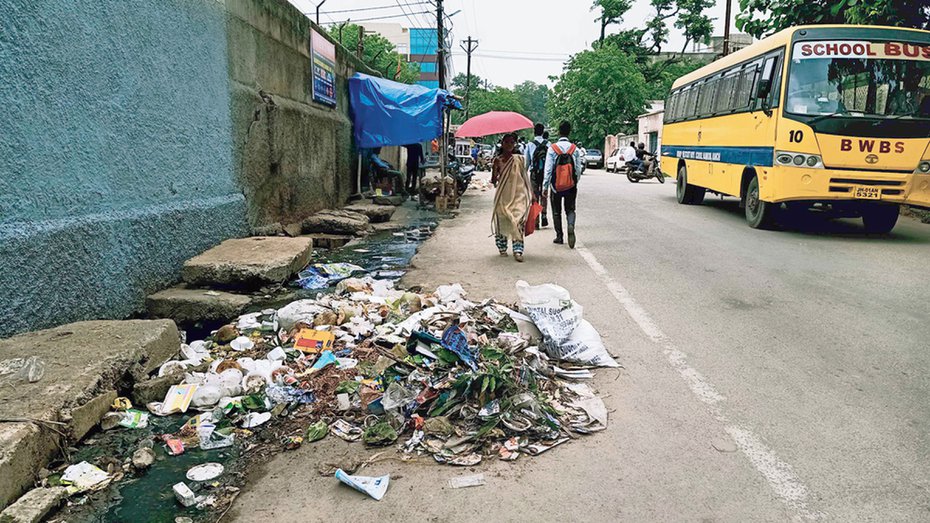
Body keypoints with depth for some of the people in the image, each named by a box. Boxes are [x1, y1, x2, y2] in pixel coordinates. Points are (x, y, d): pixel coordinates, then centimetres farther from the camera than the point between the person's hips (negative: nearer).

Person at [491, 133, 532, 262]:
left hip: (518, 195, 0)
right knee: (501, 222, 4)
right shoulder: (497, 160, 3)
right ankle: (502, 248, 22)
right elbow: (493, 181, 0)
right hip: (503, 196, 0)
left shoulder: (519, 159, 6)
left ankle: (518, 251, -14)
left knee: (518, 222, -12)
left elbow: (525, 177, 11)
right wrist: (495, 168, -16)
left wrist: (530, 194, 9)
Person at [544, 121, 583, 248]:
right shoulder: (575, 149, -3)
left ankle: (559, 237, 17)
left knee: (556, 211, 12)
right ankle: (571, 225, -18)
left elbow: (548, 169, -9)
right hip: (571, 186, 1)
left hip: (556, 185, -1)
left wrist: (545, 186, -3)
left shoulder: (552, 148, -9)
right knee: (570, 209, 11)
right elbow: (578, 169, 0)